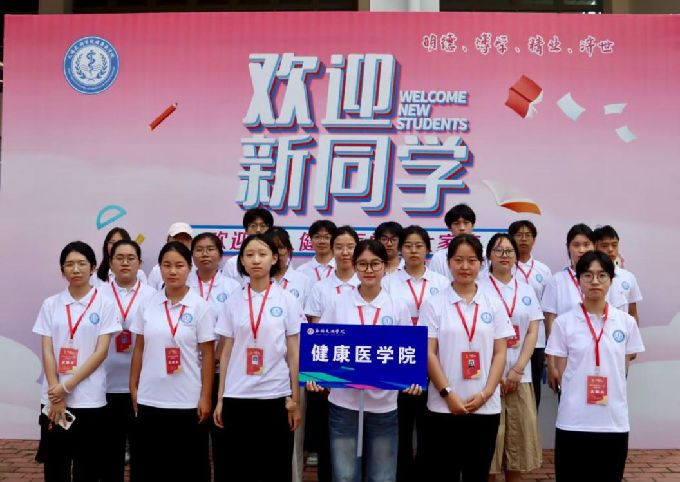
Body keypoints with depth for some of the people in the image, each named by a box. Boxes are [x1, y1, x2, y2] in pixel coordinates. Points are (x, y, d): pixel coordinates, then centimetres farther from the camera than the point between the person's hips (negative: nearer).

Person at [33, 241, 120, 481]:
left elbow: (101, 351, -7)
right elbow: (47, 351, 1)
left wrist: (67, 386, -12)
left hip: (90, 399, -2)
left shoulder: (104, 304, -2)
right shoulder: (50, 304, 6)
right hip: (53, 399, 2)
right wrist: (56, 393, -8)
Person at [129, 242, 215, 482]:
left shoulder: (200, 306, -5)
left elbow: (208, 355, -5)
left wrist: (205, 397, -8)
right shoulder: (148, 304, 3)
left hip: (188, 401, -3)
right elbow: (139, 349, 10)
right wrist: (133, 388, 8)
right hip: (150, 399, 3)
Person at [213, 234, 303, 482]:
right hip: (237, 397, 2)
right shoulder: (233, 302, 5)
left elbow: (294, 353, 0)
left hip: (275, 396, -2)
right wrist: (220, 398, 6)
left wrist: (295, 399, -3)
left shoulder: (287, 300, -1)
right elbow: (227, 352, 8)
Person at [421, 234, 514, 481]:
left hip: (486, 407, 2)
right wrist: (448, 394, -11)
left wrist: (485, 394, -7)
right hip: (444, 407, -2)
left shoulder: (493, 305, 6)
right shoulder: (434, 304, 0)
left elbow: (500, 353, 4)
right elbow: (429, 354, -4)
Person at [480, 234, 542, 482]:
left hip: (520, 375, 4)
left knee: (519, 433, 7)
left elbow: (533, 332, 5)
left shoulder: (526, 290, 10)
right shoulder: (479, 289, -2)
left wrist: (517, 369, -6)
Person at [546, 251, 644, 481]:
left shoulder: (627, 322, 3)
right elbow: (562, 372, 1)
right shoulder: (563, 322, -2)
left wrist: (609, 391, 5)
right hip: (573, 422, -2)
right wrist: (579, 396, -4)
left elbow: (622, 369, 11)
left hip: (615, 422, 2)